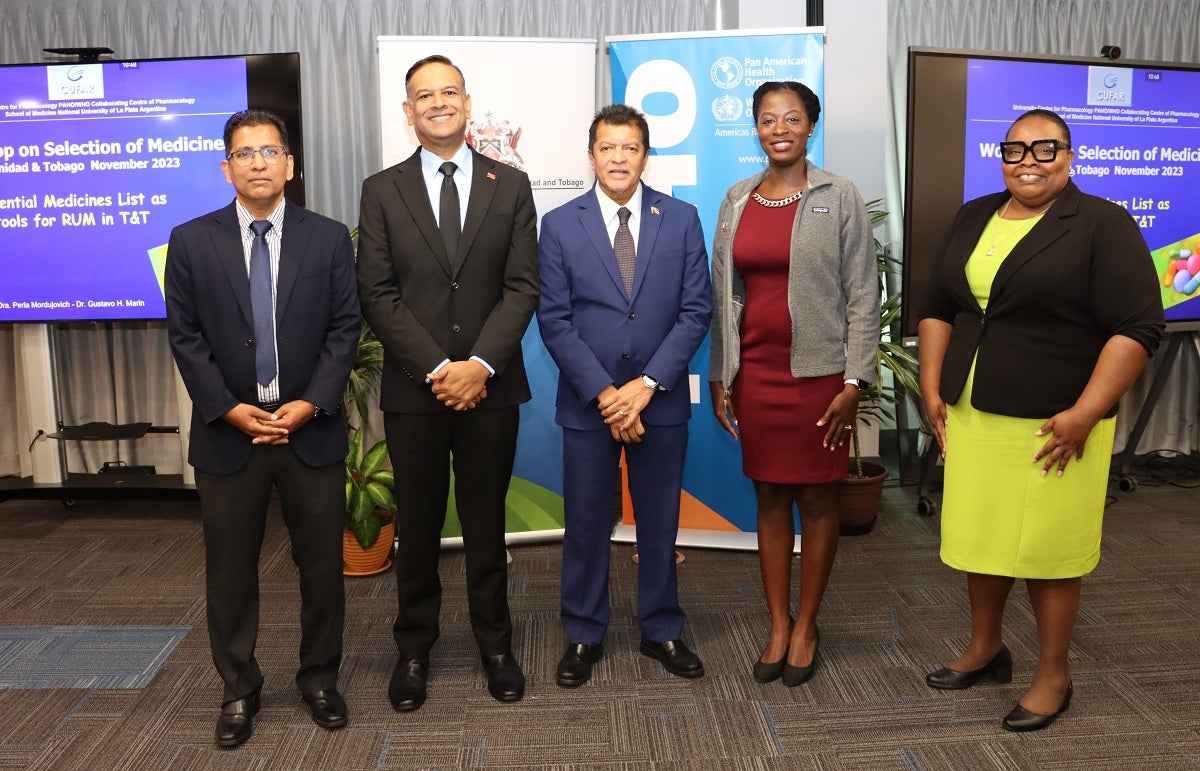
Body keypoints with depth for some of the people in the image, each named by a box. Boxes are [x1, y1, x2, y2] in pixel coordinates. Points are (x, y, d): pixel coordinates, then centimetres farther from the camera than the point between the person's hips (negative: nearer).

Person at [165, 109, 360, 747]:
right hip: (226, 431, 0)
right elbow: (185, 336, 0)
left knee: (321, 563, 9)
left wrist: (312, 403, -12)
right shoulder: (191, 242, 3)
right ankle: (239, 689, 27)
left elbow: (345, 328, -1)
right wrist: (229, 409, -10)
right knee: (230, 569, 9)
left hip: (311, 429, 0)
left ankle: (319, 678, 28)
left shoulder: (329, 238, 3)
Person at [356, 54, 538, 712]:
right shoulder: (382, 191, 4)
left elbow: (522, 286, -1)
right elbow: (377, 294, -3)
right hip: (413, 389, 0)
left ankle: (495, 644, 27)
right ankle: (414, 648, 27)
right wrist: (436, 369, -12)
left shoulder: (510, 185, 5)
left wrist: (480, 365, -13)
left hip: (490, 386, 0)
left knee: (486, 523, 11)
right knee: (417, 527, 11)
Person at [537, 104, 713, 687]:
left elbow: (696, 310, -4)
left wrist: (646, 384, -13)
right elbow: (554, 320, -5)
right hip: (587, 401, 0)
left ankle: (661, 630, 30)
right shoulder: (559, 225, -1)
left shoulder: (682, 219, 1)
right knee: (585, 524, 9)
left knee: (660, 522, 12)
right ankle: (583, 636, 27)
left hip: (661, 399, 1)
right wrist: (603, 392, -14)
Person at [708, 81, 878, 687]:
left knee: (816, 500, 6)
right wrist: (719, 377, 7)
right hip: (754, 373, 3)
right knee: (769, 499, 9)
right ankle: (777, 625, 22)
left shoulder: (840, 198, -2)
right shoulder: (737, 200, 8)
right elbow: (723, 294, 10)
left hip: (819, 372, -3)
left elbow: (863, 295, -4)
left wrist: (854, 382, -10)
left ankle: (806, 626, 22)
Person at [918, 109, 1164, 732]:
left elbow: (1138, 327, -12)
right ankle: (985, 649, 33)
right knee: (978, 538, 13)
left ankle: (1054, 674, 22)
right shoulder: (973, 219, 11)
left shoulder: (1103, 226, -7)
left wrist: (1084, 414, -18)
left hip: (1053, 425, -5)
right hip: (971, 417, 5)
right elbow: (938, 308, 16)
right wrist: (932, 389, 8)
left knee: (1046, 548, 3)